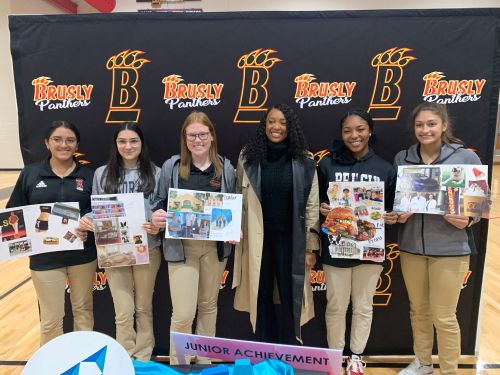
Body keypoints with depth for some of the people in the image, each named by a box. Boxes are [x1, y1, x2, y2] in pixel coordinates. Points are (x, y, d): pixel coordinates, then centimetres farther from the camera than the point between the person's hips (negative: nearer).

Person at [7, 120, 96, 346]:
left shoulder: (89, 175, 1)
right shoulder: (29, 174, 1)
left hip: (83, 254, 1)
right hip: (45, 257, 0)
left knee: (83, 310, 16)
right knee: (50, 319, 9)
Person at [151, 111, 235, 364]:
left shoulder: (225, 168, 3)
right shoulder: (171, 166, -2)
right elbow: (161, 201, 3)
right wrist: (156, 216, -19)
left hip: (215, 246, 3)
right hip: (181, 246, -2)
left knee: (208, 305, 17)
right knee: (183, 314, -4)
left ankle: (205, 361, 37)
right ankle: (177, 366, 22)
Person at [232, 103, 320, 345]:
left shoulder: (303, 160, -3)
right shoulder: (248, 156, -1)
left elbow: (312, 205, -2)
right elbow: (238, 200, 4)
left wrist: (311, 246, -4)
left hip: (290, 238, -1)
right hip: (257, 238, 1)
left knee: (290, 296, 7)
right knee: (261, 296, 11)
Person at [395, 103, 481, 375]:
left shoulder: (466, 157, -5)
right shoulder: (402, 158, 3)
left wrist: (468, 219, -17)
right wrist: (397, 215, -9)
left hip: (449, 248, -3)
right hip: (411, 246, 3)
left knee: (444, 317, 6)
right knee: (418, 310, 17)